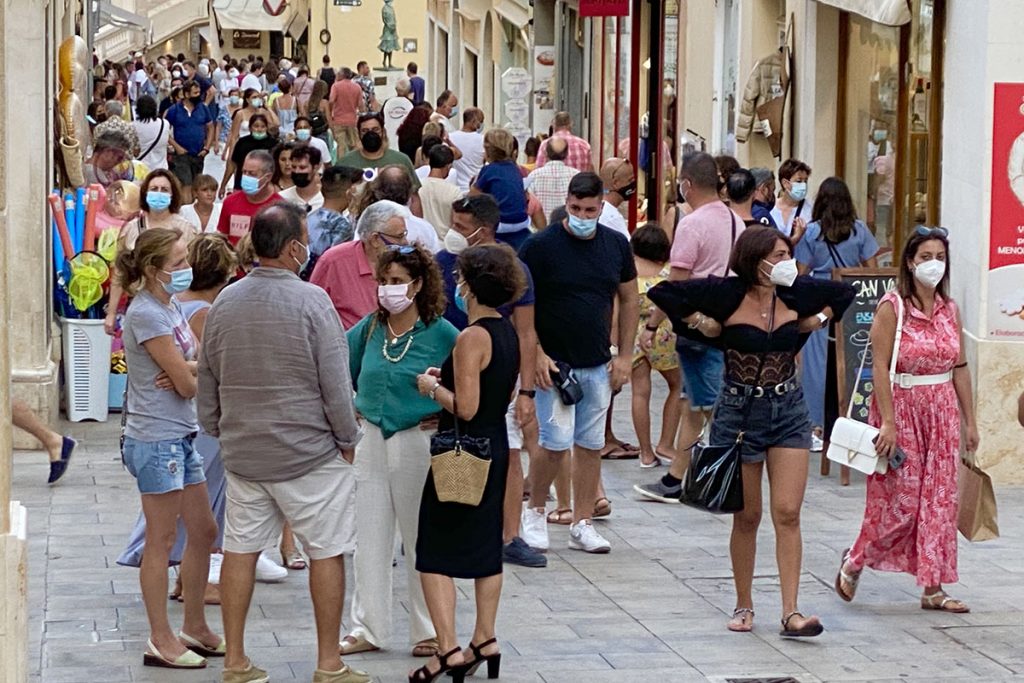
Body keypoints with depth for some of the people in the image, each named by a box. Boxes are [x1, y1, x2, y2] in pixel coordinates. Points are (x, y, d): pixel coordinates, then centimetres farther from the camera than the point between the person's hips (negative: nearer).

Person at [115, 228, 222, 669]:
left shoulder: (170, 307, 11)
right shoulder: (146, 314, -18)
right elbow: (188, 383, -18)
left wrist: (184, 369, -15)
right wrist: (193, 371, 4)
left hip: (181, 437, 9)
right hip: (156, 439, -9)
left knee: (203, 532, 15)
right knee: (162, 542, -1)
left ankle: (195, 628, 27)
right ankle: (161, 641, 7)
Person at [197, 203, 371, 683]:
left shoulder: (225, 303, 2)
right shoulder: (311, 301, -14)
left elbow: (206, 381, 11)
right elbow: (335, 381, -13)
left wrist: (218, 432, 23)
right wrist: (347, 439, -1)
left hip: (242, 450, 5)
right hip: (309, 452, -5)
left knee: (240, 549, 10)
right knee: (326, 552, 4)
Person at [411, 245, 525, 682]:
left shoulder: (472, 338, -20)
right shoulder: (508, 331, 7)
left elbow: (466, 407, -22)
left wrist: (433, 387, -7)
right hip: (495, 448, 9)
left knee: (434, 553, -3)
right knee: (486, 546, 16)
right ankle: (485, 641, 22)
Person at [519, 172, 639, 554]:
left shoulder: (616, 245, 5)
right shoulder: (541, 246, -8)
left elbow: (629, 300, 14)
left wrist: (624, 355, 7)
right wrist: (536, 354, -13)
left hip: (599, 365, 4)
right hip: (554, 364, -4)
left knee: (591, 446, 6)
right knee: (556, 443, -10)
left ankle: (582, 524, 14)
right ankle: (535, 512, 11)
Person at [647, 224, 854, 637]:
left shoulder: (796, 293, 1)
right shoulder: (726, 294, -10)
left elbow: (845, 292, 18)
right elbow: (663, 293, -8)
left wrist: (818, 320, 5)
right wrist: (700, 323, -8)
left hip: (789, 413, 2)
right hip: (739, 413, -2)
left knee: (788, 514, -6)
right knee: (747, 517, 6)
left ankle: (791, 613, -7)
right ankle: (744, 606, 22)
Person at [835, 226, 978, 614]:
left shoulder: (950, 309, 8)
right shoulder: (892, 307, -10)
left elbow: (960, 367, 11)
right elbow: (880, 367, -14)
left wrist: (969, 420, 9)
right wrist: (887, 422, -19)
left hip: (943, 411, 6)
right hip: (902, 407, -5)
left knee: (940, 499, 4)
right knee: (900, 501, -2)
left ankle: (933, 588, 10)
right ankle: (854, 561, 21)